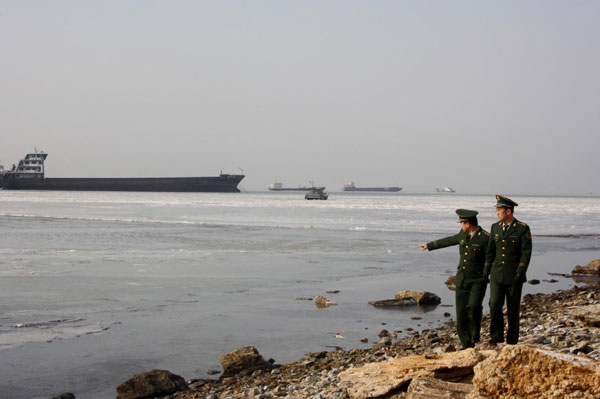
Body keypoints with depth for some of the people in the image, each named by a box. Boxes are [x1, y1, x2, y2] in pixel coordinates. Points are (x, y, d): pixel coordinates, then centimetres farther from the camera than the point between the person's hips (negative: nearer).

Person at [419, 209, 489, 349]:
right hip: (462, 280, 6)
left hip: (478, 281, -6)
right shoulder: (464, 234, 6)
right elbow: (451, 240, 24)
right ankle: (467, 345, 13)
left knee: (473, 306, -27)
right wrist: (429, 245, 35)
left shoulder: (485, 238, -14)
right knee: (461, 313, 2)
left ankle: (475, 333, 0)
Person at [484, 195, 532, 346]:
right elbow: (490, 251, 12)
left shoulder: (523, 229, -8)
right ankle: (496, 337, 0)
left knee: (513, 309, 5)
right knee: (494, 305, -10)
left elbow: (526, 253, -11)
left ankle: (512, 340, 18)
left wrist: (520, 272, -19)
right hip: (497, 275, 3)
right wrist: (486, 271, 10)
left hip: (514, 276, -3)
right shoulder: (495, 227, 6)